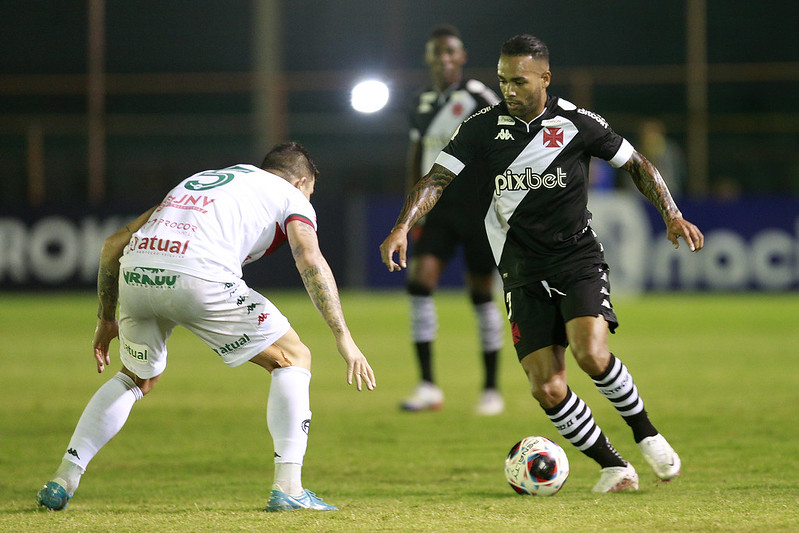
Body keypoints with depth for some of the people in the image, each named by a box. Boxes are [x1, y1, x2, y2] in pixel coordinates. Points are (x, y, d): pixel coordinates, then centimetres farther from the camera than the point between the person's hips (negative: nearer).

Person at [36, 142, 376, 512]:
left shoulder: (199, 180, 38)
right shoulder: (291, 196, 22)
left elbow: (114, 244, 34)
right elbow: (310, 261, 0)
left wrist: (106, 319, 41)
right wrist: (344, 339, -3)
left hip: (135, 273, 5)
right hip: (199, 278, -5)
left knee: (138, 379, 31)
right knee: (293, 358, 13)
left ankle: (62, 481, 23)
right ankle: (288, 489, 4)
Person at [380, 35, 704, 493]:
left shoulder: (578, 124, -5)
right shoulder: (484, 126, -2)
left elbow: (637, 165, 6)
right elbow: (437, 180, -5)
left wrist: (673, 215, -7)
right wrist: (403, 227, -21)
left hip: (578, 257, -2)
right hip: (523, 270, 2)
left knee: (591, 353, -26)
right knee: (547, 388, -9)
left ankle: (646, 433, -2)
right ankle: (613, 466, 9)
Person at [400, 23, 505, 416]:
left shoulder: (478, 98, -8)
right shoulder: (421, 104, 9)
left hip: (476, 208, -4)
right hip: (437, 208, 4)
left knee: (481, 295, 2)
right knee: (419, 281, -13)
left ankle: (491, 390, 15)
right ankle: (427, 387, -11)